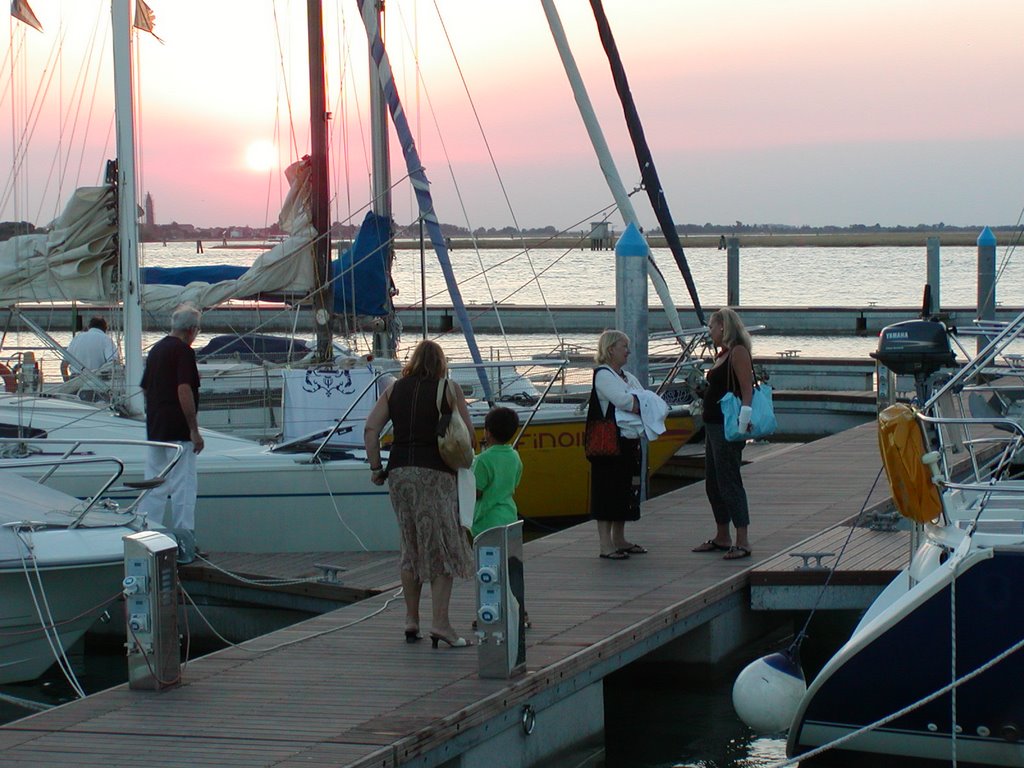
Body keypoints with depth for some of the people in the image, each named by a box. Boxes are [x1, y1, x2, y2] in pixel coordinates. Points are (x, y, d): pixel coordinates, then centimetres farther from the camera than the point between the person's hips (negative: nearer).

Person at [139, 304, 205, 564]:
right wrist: (194, 430, -17)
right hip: (178, 431, -8)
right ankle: (183, 547, -3)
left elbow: (146, 388, 20)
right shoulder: (183, 351, -12)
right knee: (184, 486, -4)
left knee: (154, 485, 12)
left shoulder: (156, 350, 14)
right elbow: (184, 391, -20)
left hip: (154, 429, 8)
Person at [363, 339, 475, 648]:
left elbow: (370, 429, 4)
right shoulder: (449, 390, 0)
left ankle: (411, 620, 17)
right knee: (444, 548, 0)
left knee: (411, 548, 15)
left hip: (399, 472, 4)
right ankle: (439, 622, -9)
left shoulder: (394, 389, 11)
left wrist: (375, 466, 9)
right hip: (435, 472, -4)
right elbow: (467, 432, -3)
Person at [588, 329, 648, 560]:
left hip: (630, 441, 9)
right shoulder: (603, 375, -9)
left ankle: (619, 539, 21)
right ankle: (606, 544, -6)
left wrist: (636, 404, -9)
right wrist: (644, 405, -5)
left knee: (627, 489, 12)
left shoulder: (627, 376, 19)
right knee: (608, 490, -7)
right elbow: (623, 401, -21)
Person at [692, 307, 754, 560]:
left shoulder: (738, 352, -13)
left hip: (728, 426, -10)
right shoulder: (723, 354, 16)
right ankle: (722, 538, 24)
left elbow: (747, 389, -20)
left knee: (729, 482, -9)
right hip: (714, 425, 11)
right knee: (713, 484, 15)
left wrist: (743, 417, -30)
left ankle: (742, 542, -7)